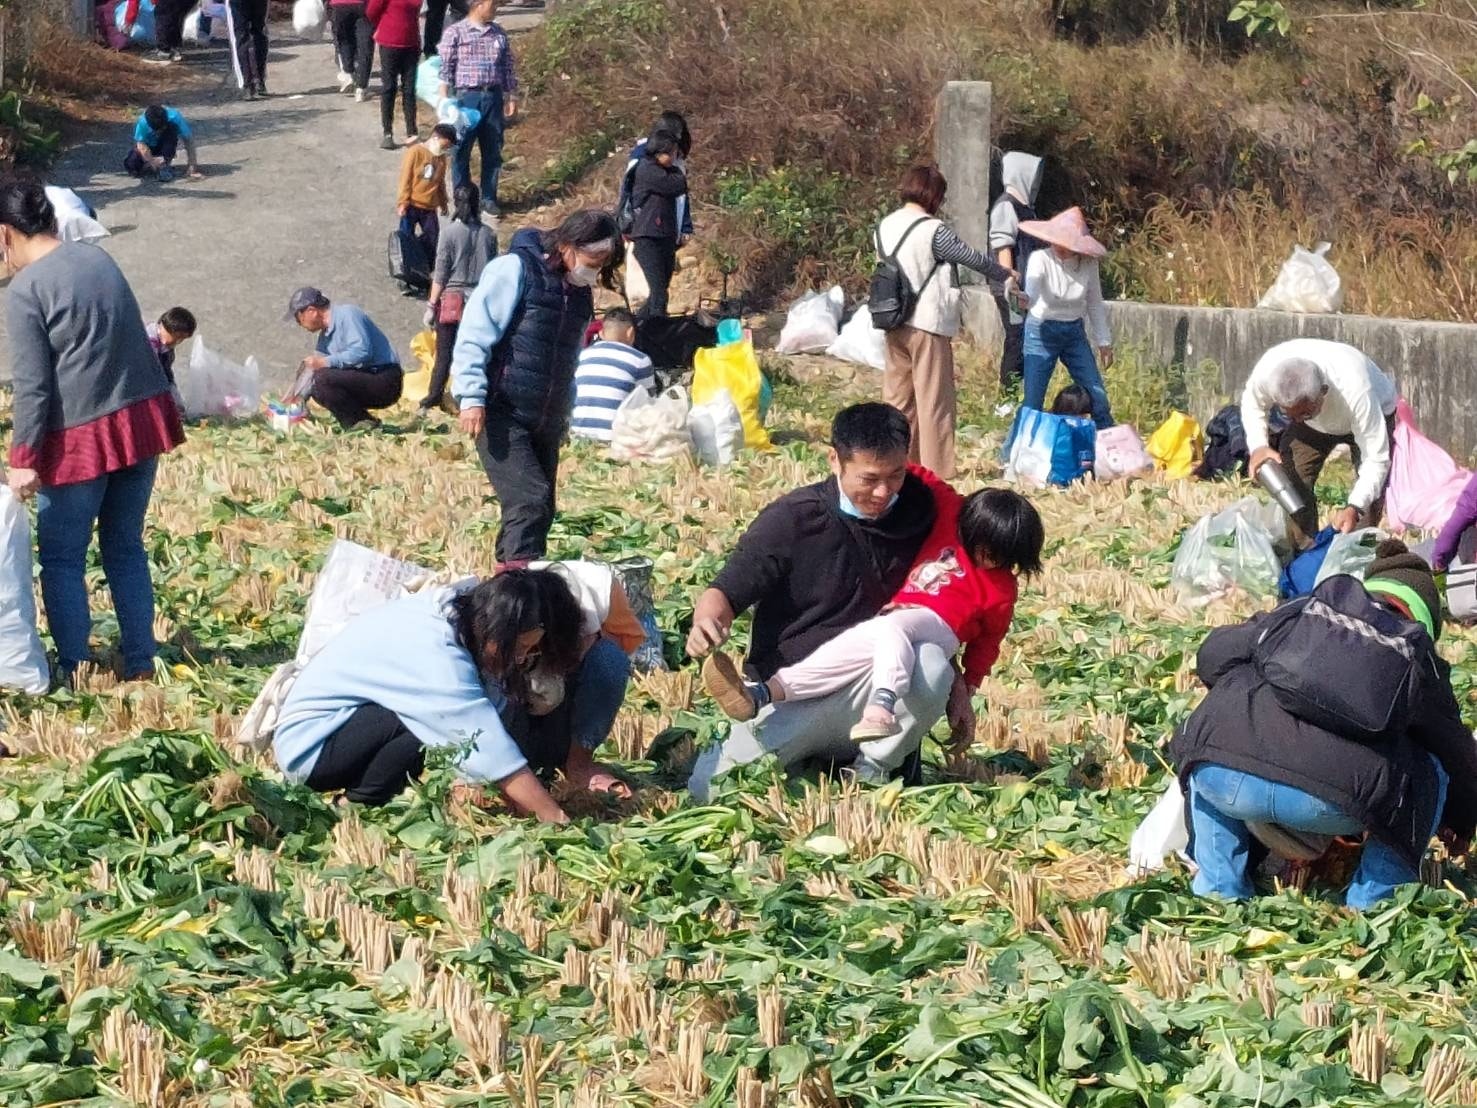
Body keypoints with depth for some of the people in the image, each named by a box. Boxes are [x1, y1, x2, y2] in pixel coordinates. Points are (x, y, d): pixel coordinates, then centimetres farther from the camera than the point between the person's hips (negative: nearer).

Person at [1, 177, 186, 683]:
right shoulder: (98, 258, 8)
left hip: (82, 436, -7)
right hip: (143, 419, 7)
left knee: (62, 559, 7)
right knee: (126, 548, 17)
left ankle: (75, 674, 8)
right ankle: (141, 663, 19)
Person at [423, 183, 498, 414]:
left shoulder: (449, 233, -9)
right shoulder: (488, 234, 0)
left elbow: (440, 275, -8)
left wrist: (432, 304, -2)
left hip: (453, 299, -3)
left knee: (444, 352, 3)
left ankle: (434, 397, 4)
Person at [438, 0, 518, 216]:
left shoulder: (499, 34, 10)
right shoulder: (455, 32, -4)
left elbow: (508, 67, 15)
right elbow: (446, 68, -6)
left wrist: (512, 96, 13)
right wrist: (444, 99, -12)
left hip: (493, 97, 4)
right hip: (466, 97, -4)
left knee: (493, 150, 7)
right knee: (461, 150, 3)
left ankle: (489, 198, 17)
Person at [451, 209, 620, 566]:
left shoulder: (580, 294, 14)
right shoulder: (516, 269, -8)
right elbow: (475, 333, -13)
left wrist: (563, 415, 26)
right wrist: (471, 396, -19)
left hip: (546, 422, 8)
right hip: (502, 415, -8)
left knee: (541, 512, 7)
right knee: (530, 500, -20)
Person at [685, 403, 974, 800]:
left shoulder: (919, 514, 4)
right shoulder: (791, 519, -7)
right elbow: (726, 592, -5)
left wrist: (956, 683, 3)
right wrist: (706, 622, -29)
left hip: (870, 691, 2)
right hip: (787, 693, -2)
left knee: (929, 665, -32)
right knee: (710, 790, -22)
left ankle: (872, 773, -8)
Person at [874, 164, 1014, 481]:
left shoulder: (885, 227, 8)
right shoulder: (932, 230, -14)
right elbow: (972, 258, -8)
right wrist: (1005, 273, 9)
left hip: (895, 322, 7)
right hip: (928, 324, -7)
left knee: (898, 398, 12)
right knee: (934, 401, -2)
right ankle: (937, 472, 0)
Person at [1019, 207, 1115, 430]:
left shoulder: (1087, 264, -8)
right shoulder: (1041, 259, -18)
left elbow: (1095, 304, 6)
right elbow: (1031, 293, -36)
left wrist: (1104, 342, 9)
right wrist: (1021, 298, -59)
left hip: (1075, 334, 3)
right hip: (1043, 332, -3)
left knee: (1098, 398, 1)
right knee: (1033, 403, -5)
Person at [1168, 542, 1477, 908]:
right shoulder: (1414, 651, 24)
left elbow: (1212, 656, 28)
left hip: (1221, 780, 3)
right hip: (1328, 801, -2)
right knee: (1430, 772, 24)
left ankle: (1219, 889, 31)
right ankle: (1372, 899, 23)